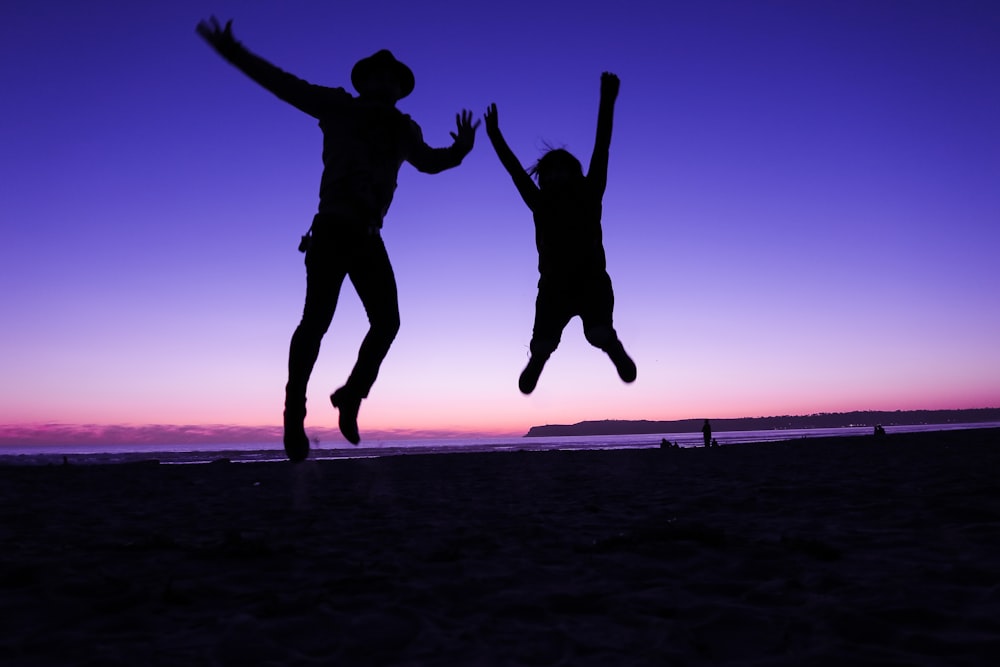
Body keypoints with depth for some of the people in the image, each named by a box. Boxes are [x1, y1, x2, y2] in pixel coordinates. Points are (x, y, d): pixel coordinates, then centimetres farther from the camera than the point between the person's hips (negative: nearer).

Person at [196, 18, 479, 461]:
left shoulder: (403, 131, 19)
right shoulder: (340, 108, 8)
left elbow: (429, 161, 31)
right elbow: (282, 83, 8)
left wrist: (458, 151, 12)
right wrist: (232, 51, 0)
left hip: (368, 235, 5)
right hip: (333, 227, -5)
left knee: (387, 321, -4)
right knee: (317, 318, -15)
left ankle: (351, 396, 16)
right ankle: (294, 414, -8)